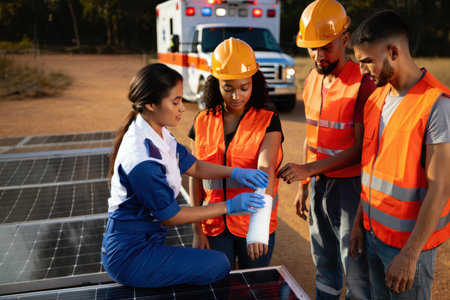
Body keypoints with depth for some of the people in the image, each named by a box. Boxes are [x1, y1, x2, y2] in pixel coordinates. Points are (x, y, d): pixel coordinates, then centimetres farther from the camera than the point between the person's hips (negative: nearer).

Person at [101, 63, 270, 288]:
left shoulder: (159, 134, -1)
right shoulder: (142, 161, -29)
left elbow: (193, 166, 10)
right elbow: (170, 216, -19)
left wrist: (235, 172, -5)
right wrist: (229, 206, -15)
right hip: (130, 258, -8)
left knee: (217, 261, 11)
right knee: (219, 265, -7)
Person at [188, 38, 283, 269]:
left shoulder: (267, 122, -8)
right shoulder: (202, 123, 1)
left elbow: (265, 171, -23)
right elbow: (196, 177, 4)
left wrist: (258, 225, -35)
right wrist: (197, 229, 3)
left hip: (256, 224, -2)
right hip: (214, 226, 2)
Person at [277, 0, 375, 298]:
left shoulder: (362, 84, -16)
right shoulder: (312, 81, 7)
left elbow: (360, 149, -18)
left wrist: (307, 169, -24)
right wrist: (304, 185, 15)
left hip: (349, 184, -7)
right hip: (319, 183, 7)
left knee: (355, 266, 4)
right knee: (324, 264, 19)